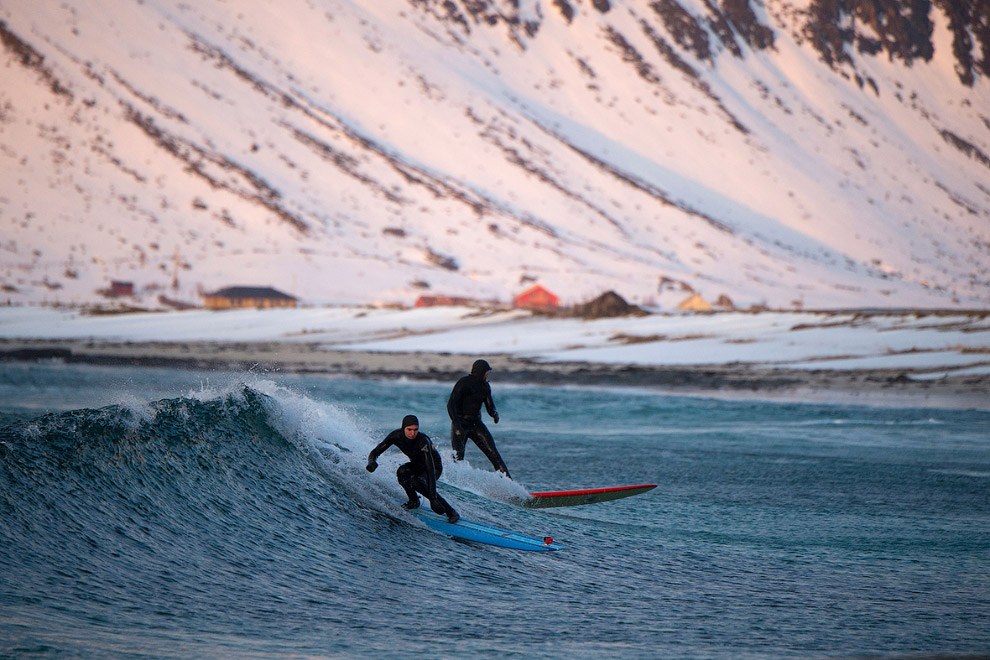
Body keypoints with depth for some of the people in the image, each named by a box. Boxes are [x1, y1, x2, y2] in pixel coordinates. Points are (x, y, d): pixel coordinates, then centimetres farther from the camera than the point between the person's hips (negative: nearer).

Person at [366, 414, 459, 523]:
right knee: (402, 471, -29)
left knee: (416, 482, -34)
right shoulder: (396, 436, -22)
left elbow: (430, 469, -41)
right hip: (417, 465, 4)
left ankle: (451, 512, -22)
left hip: (435, 466, -4)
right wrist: (372, 462, -42)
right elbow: (374, 453, -16)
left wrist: (433, 499, -49)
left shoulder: (423, 441, -36)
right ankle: (414, 501, -1)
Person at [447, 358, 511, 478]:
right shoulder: (464, 382, -12)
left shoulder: (485, 386, 10)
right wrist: (457, 425, -29)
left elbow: (490, 406, 10)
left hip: (476, 423, 5)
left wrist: (494, 413, -16)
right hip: (460, 422, -5)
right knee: (458, 457, -18)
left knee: (493, 452, -6)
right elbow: (451, 404, -18)